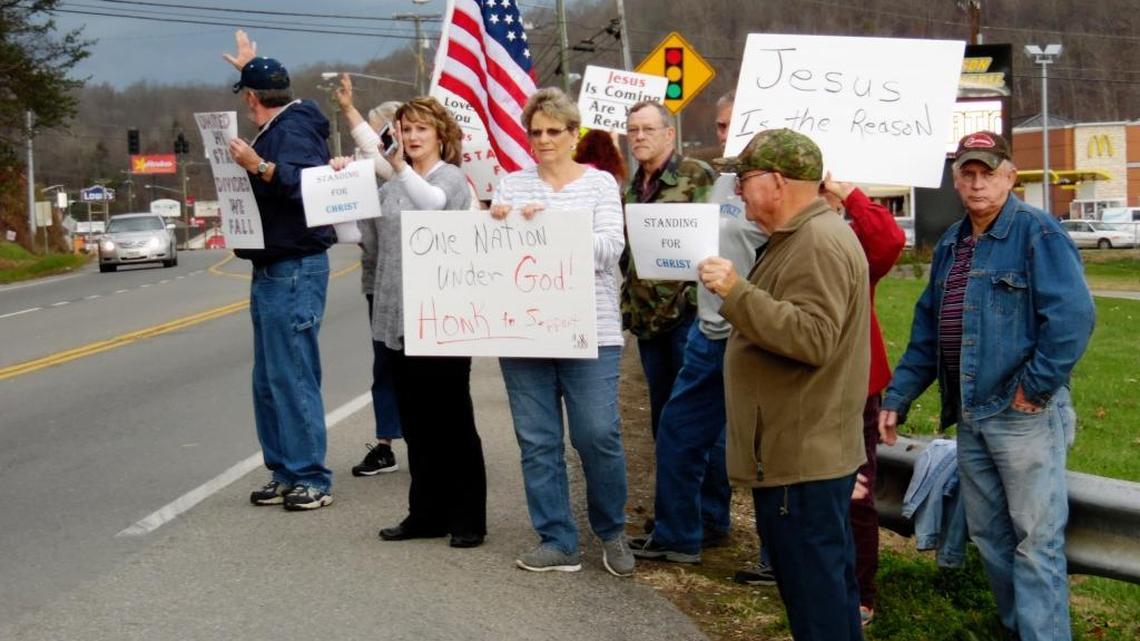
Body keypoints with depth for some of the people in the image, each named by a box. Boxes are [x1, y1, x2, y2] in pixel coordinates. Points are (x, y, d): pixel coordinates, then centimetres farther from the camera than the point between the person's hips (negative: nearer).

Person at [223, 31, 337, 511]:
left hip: (293, 272, -11)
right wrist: (251, 67, 46)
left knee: (292, 379, -10)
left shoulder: (293, 131, -15)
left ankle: (311, 479, -6)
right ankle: (284, 473, 19)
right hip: (273, 270, 11)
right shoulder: (279, 127, 14)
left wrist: (260, 167, -43)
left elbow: (308, 185, -30)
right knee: (268, 382, 13)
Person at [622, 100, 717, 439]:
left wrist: (699, 295, -18)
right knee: (661, 412, 14)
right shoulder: (631, 189, 15)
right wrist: (628, 302, 16)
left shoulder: (697, 175, -6)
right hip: (646, 317, 7)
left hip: (688, 312, -7)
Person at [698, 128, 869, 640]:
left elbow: (812, 338, -28)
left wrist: (737, 293, -28)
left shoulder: (819, 243, -18)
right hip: (806, 448, 11)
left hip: (801, 457, -11)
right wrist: (735, 294, 15)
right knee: (827, 580, 18)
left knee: (813, 588, -5)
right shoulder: (802, 237, 17)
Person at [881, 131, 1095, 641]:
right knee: (987, 536, 15)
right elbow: (927, 330, 18)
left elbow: (1073, 316, -19)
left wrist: (1035, 388, -17)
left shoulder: (1037, 233, -9)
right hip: (970, 417, 8)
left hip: (1023, 415, -8)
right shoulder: (951, 245, 14)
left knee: (1036, 541, -3)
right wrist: (897, 397, 14)